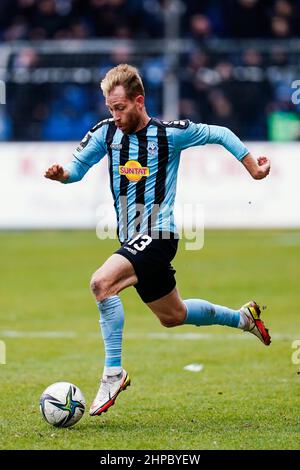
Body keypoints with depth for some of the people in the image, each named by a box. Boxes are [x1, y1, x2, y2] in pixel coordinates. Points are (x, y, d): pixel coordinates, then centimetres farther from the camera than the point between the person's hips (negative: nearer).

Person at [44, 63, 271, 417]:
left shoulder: (170, 133, -11)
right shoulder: (106, 132, 2)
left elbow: (220, 135, 1)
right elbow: (77, 167, 9)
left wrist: (254, 169, 4)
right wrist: (61, 174, -14)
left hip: (157, 236, -7)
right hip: (132, 240, 7)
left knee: (101, 282, -28)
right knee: (172, 316, 20)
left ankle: (113, 372, -22)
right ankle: (242, 317, 44)